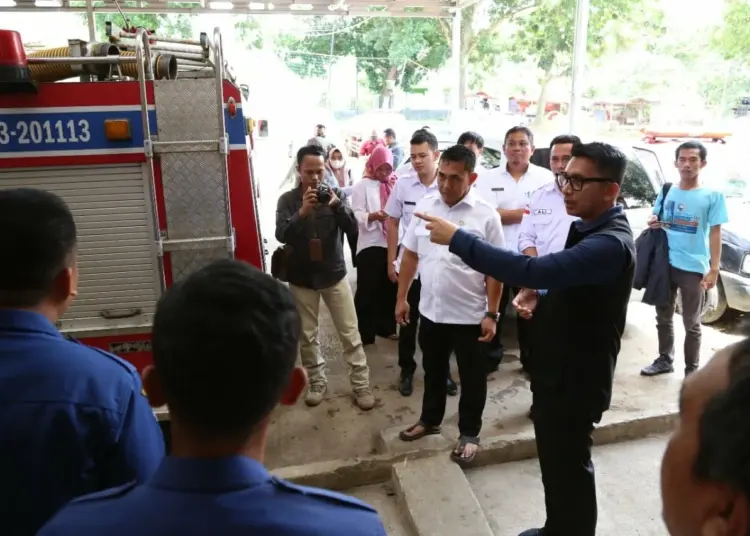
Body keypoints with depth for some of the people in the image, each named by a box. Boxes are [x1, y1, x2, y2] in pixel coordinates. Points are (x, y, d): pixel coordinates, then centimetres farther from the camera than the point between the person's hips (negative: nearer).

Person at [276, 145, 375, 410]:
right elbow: (282, 235, -16)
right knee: (307, 336, 10)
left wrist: (337, 206, -28)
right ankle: (317, 382, 27)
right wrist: (302, 211, -31)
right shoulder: (288, 199, -4)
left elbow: (353, 229, -11)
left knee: (350, 333, 4)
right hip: (302, 278, 0)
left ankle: (361, 385, 15)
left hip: (334, 275, 0)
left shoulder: (335, 194, -2)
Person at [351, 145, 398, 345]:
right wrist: (372, 216, -27)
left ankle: (386, 327, 28)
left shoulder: (395, 184, 12)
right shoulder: (363, 186, 0)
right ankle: (364, 332, 8)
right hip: (370, 244, -5)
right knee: (367, 290, -2)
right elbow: (357, 214, -8)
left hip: (392, 244, 5)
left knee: (389, 288, 13)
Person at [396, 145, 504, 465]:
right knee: (433, 371, 22)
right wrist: (401, 298, 7)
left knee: (471, 377, 12)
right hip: (430, 310, 4)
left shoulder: (486, 215, -11)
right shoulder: (424, 206, 0)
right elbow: (410, 255, 7)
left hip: (469, 315, -4)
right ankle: (430, 420, 42)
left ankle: (469, 433, 30)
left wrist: (491, 314, -11)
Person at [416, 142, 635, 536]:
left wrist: (457, 239, -35)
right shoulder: (587, 227, 6)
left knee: (569, 467, 11)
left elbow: (535, 270, -39)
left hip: (576, 378, -10)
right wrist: (539, 297, -3)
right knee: (555, 462, 24)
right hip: (558, 369, 10)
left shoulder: (610, 243, -27)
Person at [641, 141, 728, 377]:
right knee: (663, 317, 16)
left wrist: (714, 270, -10)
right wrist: (653, 223, -9)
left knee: (691, 324, 6)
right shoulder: (667, 192, 6)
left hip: (694, 268, -4)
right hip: (665, 264, 4)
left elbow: (715, 233, -4)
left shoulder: (712, 196, -4)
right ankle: (665, 360, 31)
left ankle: (692, 370, 19)